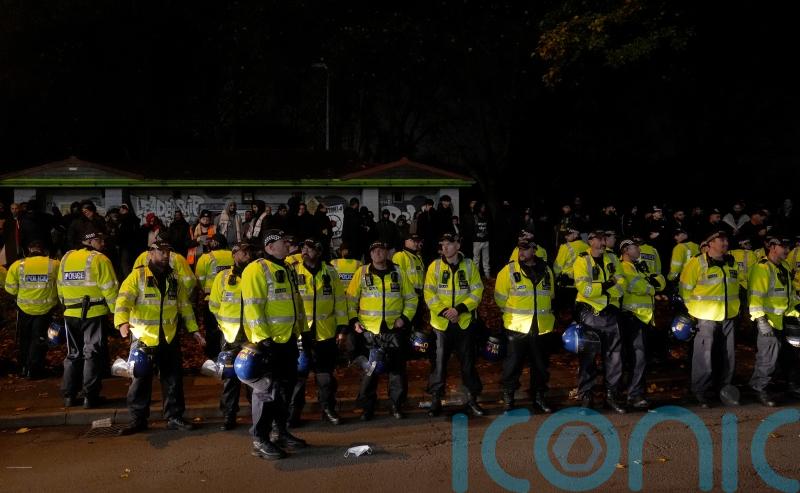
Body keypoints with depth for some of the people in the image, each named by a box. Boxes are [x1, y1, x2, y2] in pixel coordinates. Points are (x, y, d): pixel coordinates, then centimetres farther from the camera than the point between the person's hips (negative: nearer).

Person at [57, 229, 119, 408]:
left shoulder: (66, 258, 9)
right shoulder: (99, 259, -10)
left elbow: (61, 287, 15)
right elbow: (109, 289, -12)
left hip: (71, 314, 6)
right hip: (94, 313, -5)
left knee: (73, 354, 16)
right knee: (92, 353, 2)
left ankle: (69, 395, 17)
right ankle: (90, 396, 2)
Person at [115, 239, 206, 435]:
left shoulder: (174, 279, 11)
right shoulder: (137, 276, -6)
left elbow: (185, 305, 17)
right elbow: (124, 300, -18)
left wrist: (193, 329, 14)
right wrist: (122, 322, -34)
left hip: (170, 338, 4)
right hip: (144, 338, -4)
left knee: (173, 380, 9)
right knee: (140, 380, 3)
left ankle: (174, 417, 19)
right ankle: (137, 419, 14)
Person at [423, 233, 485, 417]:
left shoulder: (469, 266, 2)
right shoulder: (435, 266, 0)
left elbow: (476, 292, -2)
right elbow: (429, 294, -4)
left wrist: (460, 309, -15)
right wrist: (444, 311, -16)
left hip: (465, 322, 1)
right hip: (441, 323, 0)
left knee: (468, 362, 8)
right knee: (439, 362, 2)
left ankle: (472, 400, 18)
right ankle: (436, 400, 12)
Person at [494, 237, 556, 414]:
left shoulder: (546, 271, 8)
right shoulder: (509, 270, -4)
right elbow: (500, 297, 1)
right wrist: (512, 313, 8)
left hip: (542, 327, 4)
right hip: (516, 327, -3)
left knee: (541, 365, 12)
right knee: (513, 364, -1)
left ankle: (539, 396, 26)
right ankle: (508, 397, 13)